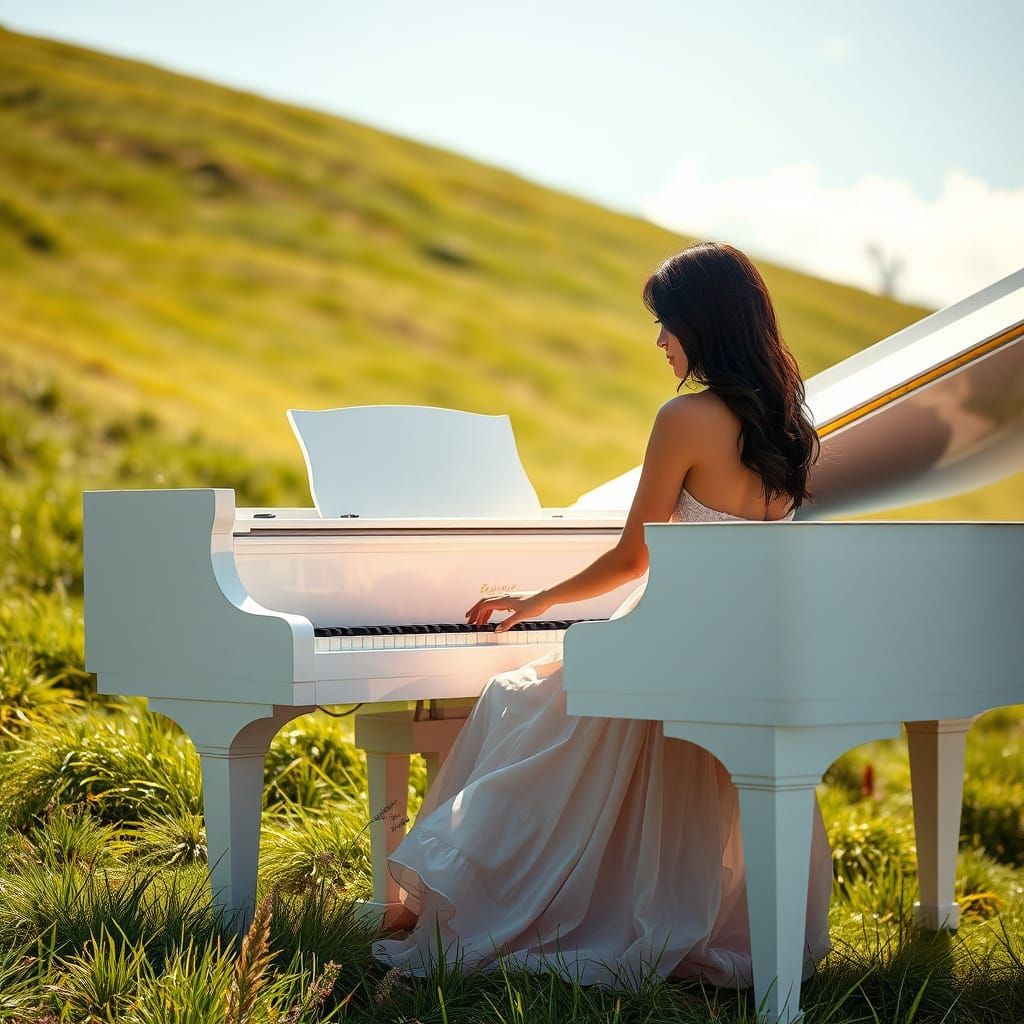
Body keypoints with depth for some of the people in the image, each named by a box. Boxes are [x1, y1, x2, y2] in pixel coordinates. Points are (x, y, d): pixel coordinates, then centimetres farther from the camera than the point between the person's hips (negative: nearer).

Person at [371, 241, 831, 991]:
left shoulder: (689, 420, -16)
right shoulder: (782, 422, 6)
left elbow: (631, 560, -10)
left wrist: (537, 601, 8)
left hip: (683, 655, -7)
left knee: (515, 703, 12)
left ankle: (436, 920, 17)